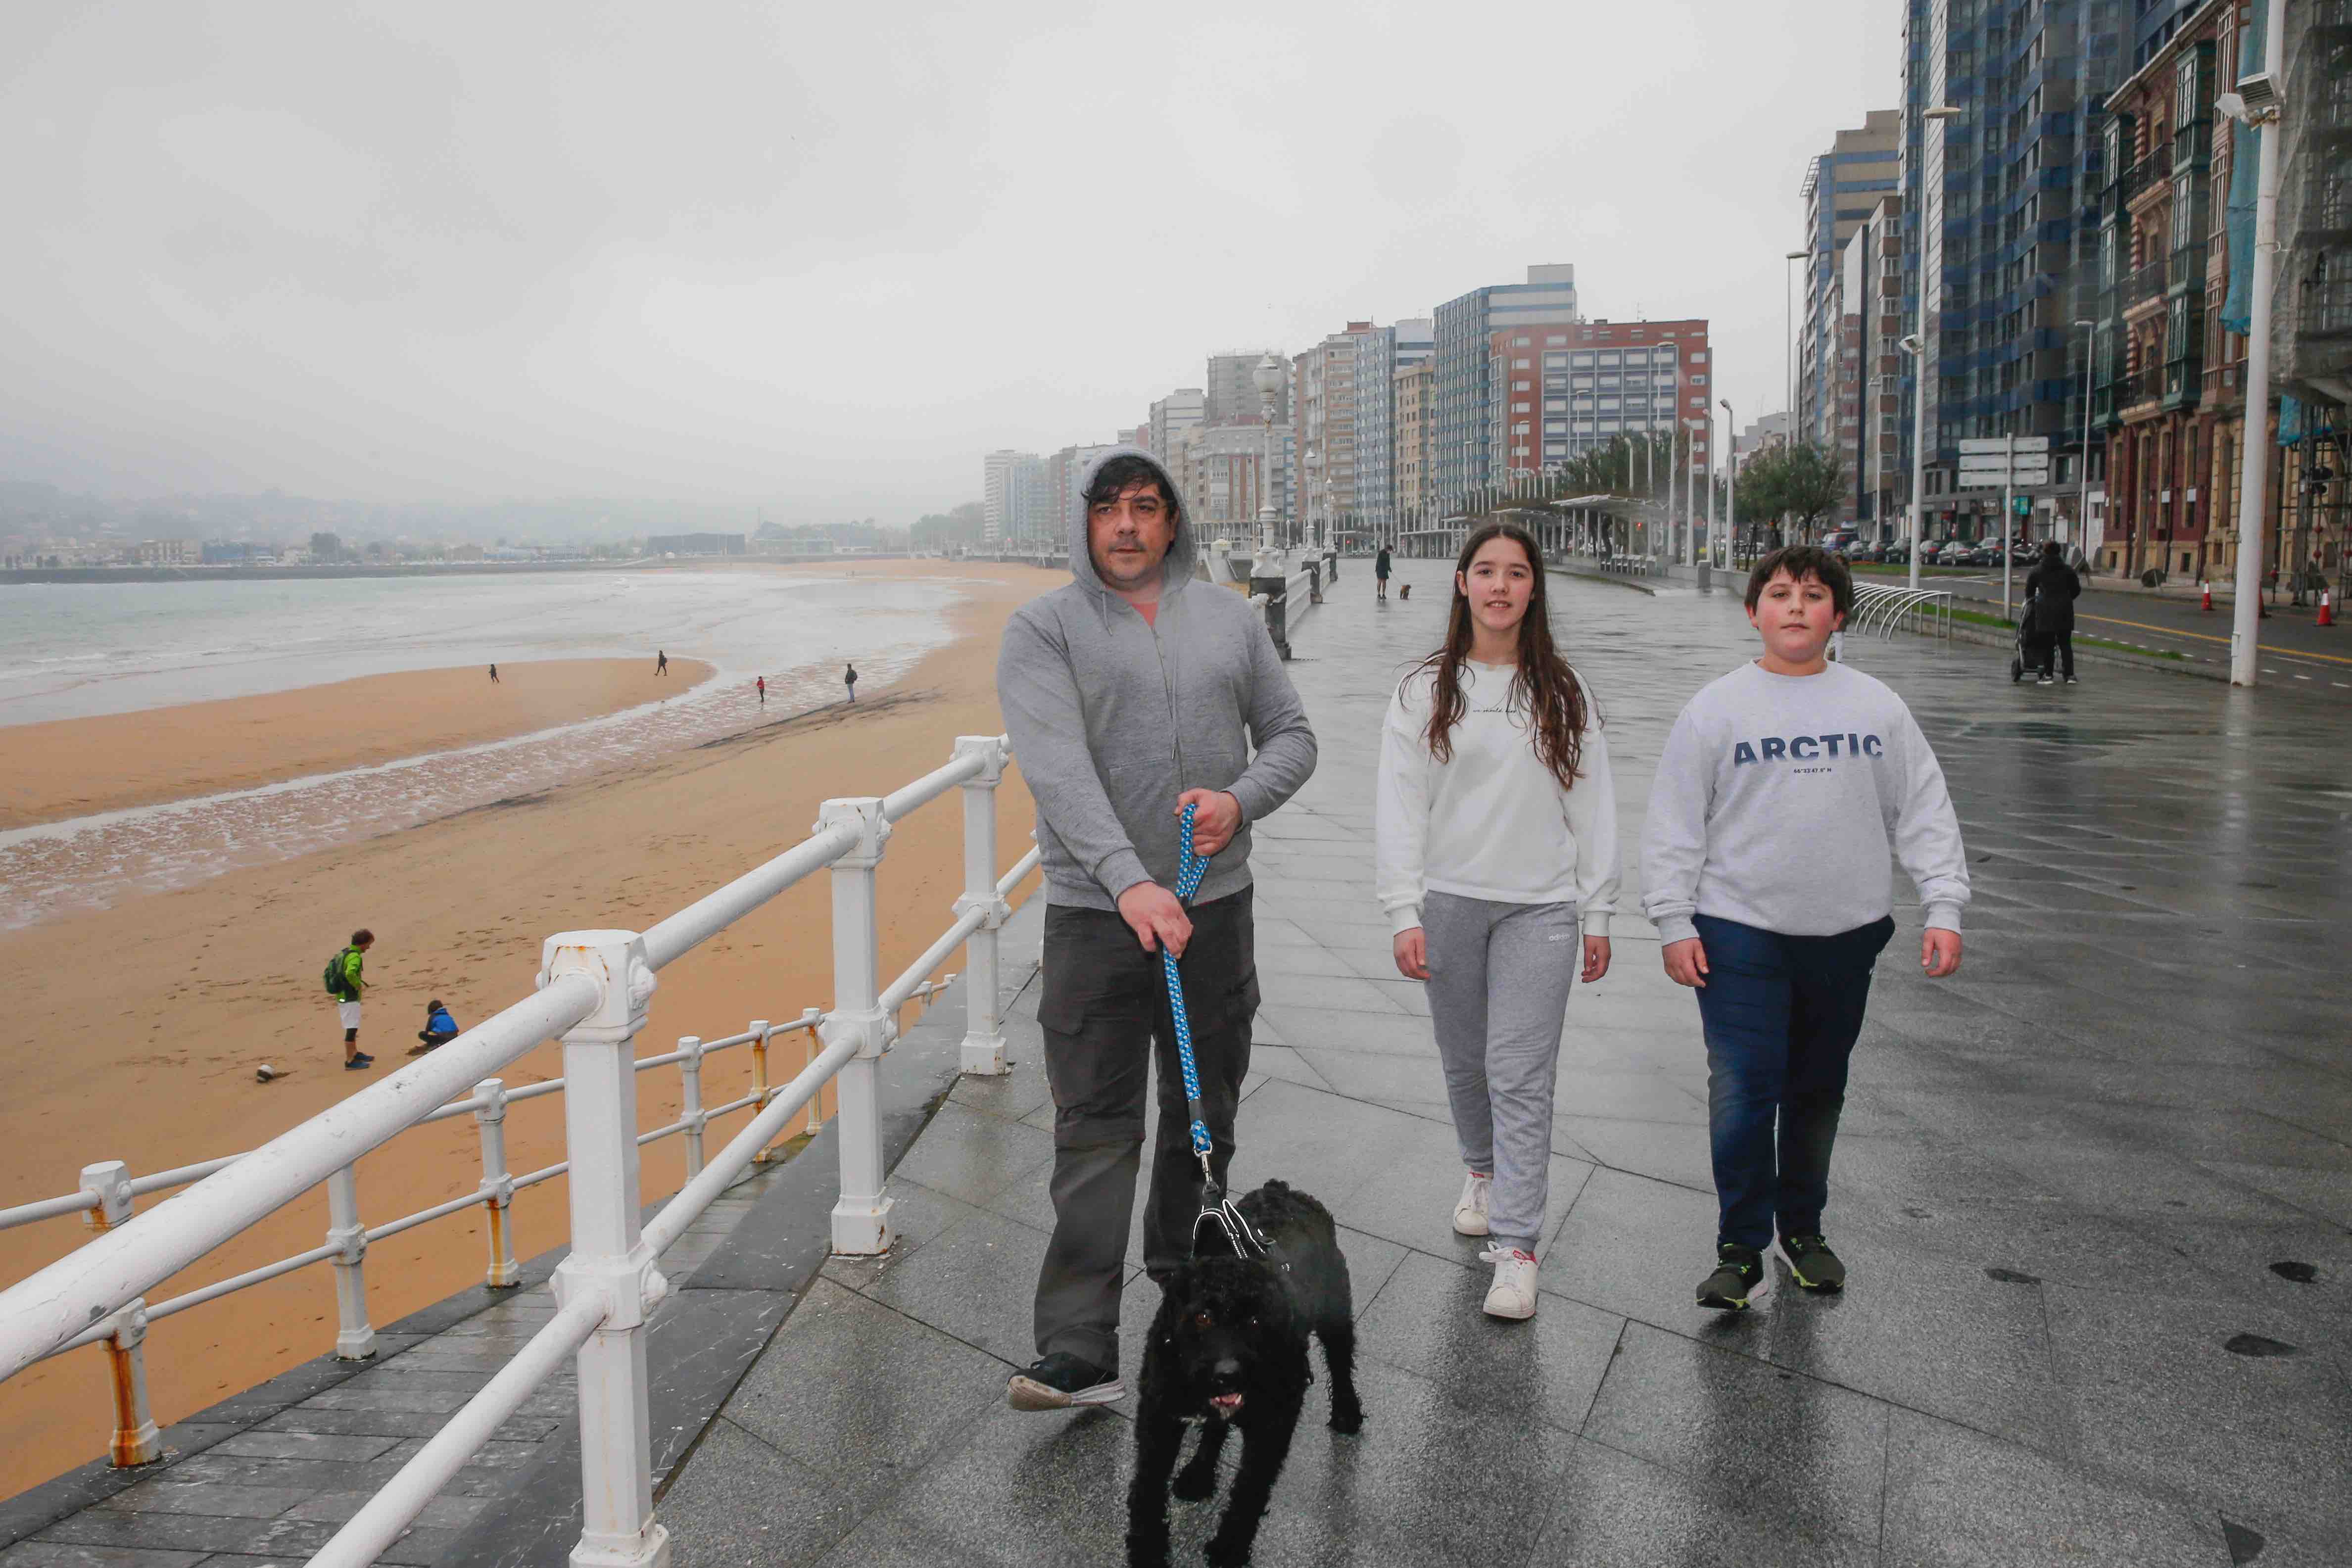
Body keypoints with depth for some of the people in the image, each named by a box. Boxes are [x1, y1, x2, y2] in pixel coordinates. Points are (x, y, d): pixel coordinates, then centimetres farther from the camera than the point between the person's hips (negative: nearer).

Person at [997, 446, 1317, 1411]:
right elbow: (1059, 770, -17)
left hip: (1216, 907, 4)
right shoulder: (1043, 629, -3)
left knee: (1206, 1119, 15)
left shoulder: (1231, 621, 10)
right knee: (1095, 1133, -2)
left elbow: (1290, 733, 14)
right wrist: (1129, 881, -30)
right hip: (1095, 915, -4)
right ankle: (1078, 1354, 3)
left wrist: (1241, 799, -9)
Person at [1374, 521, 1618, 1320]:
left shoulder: (1563, 694, 5)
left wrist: (1597, 913, 4)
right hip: (1449, 902, 1)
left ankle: (1516, 1247, 2)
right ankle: (1482, 1171, 42)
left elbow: (1591, 805, 7)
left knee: (1522, 1075, -4)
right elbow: (1399, 805, -1)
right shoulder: (1426, 690, 2)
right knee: (1464, 1061, 14)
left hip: (1539, 907, -1)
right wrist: (1404, 913, -8)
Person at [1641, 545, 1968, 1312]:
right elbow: (1674, 824, -1)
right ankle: (1740, 1247, 9)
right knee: (1742, 1095, -6)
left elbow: (1925, 812, 8)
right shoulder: (1716, 708, -1)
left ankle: (1803, 1228, 32)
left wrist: (1944, 908, 0)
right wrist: (1673, 923, -5)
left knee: (1819, 1092, 14)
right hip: (1739, 932, -3)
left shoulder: (1877, 706, 6)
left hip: (1847, 933, 3)